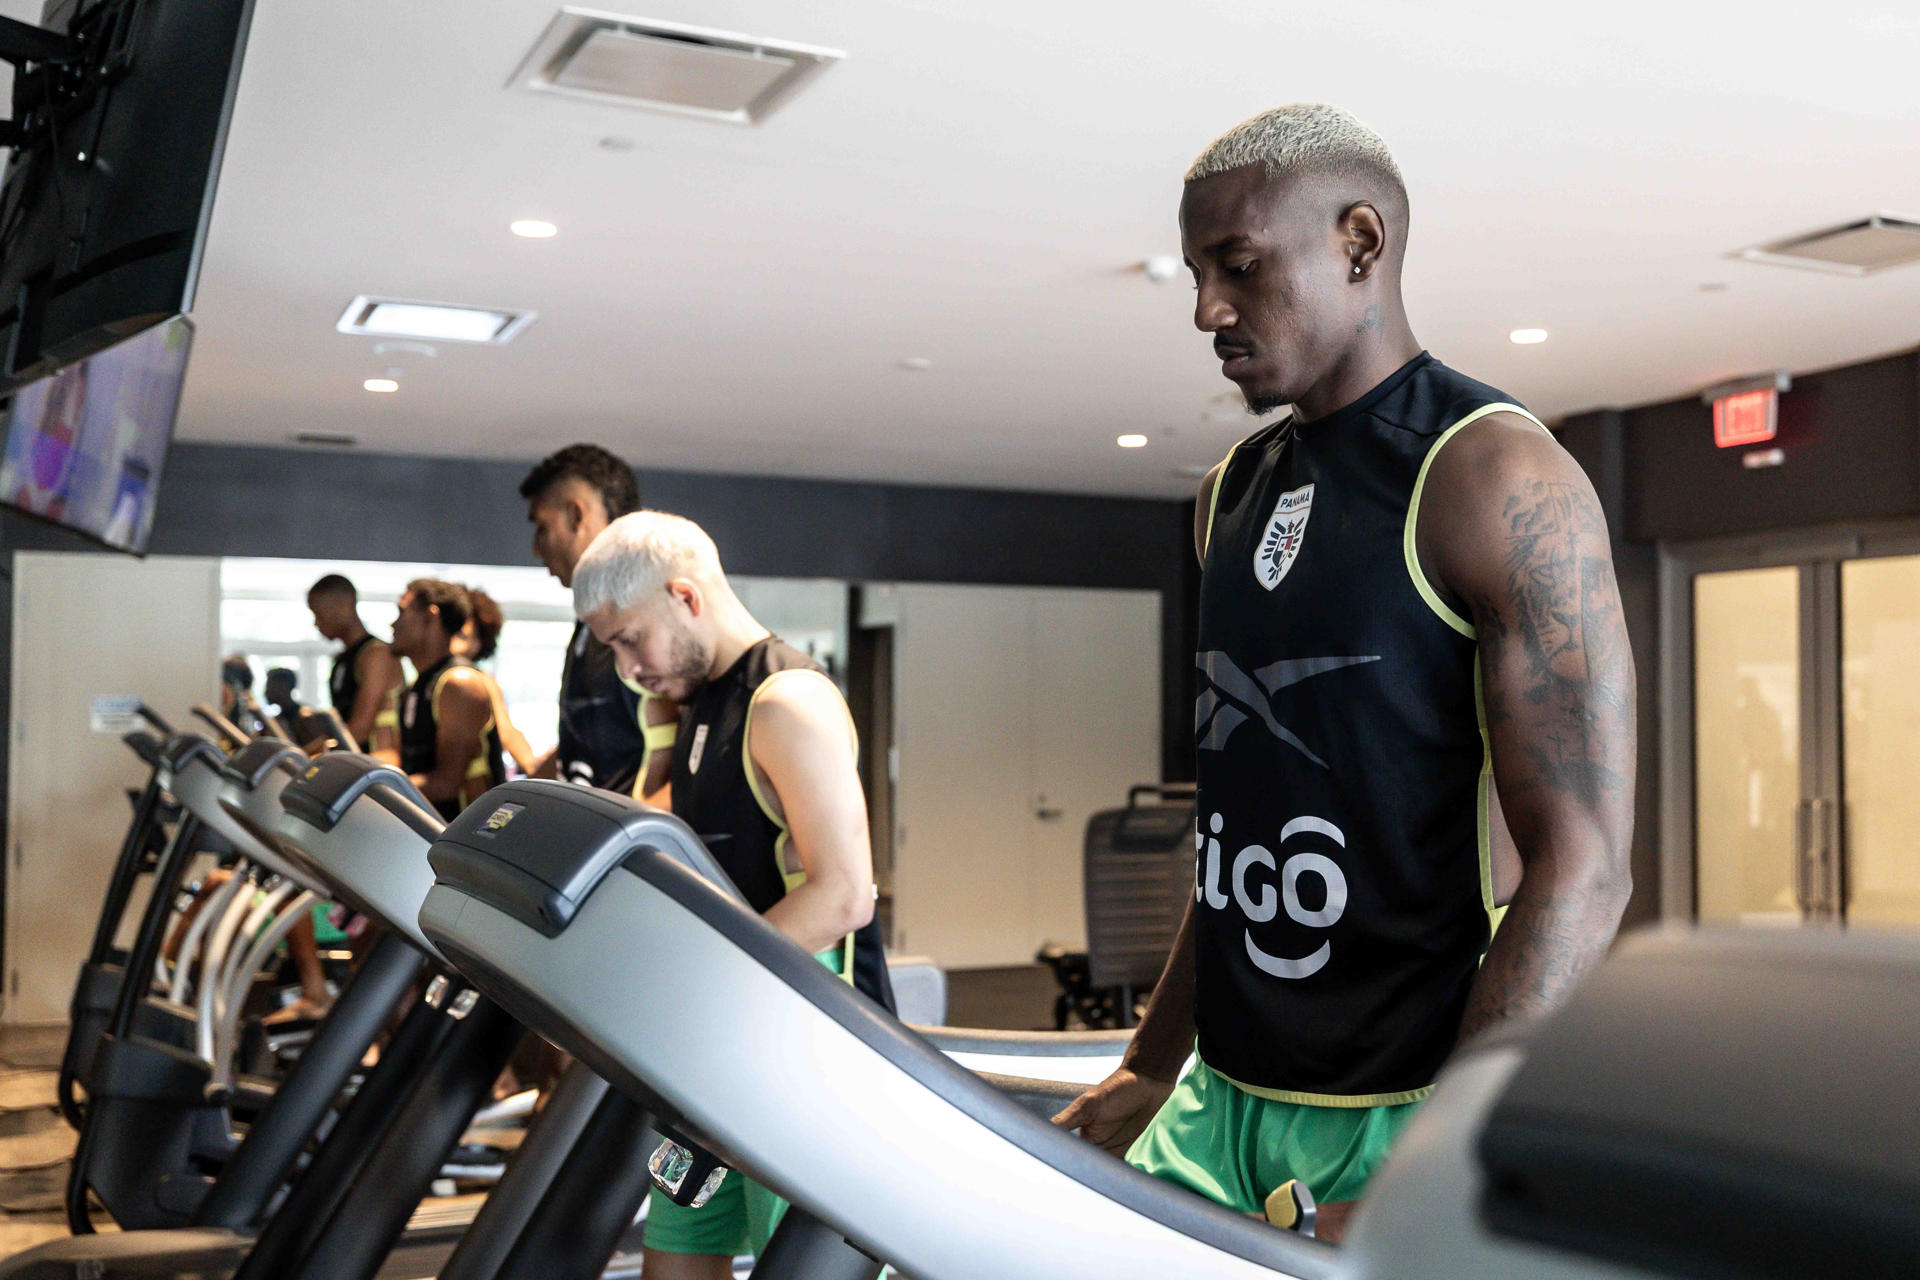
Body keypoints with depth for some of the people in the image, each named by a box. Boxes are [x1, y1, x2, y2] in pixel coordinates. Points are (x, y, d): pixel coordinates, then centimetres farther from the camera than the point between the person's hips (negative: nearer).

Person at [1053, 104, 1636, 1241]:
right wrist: (1150, 1070, 17)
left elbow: (1583, 866, -18)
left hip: (1420, 1106, -6)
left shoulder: (1494, 478, -12)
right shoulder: (1235, 493, 12)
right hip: (1228, 1095, 7)